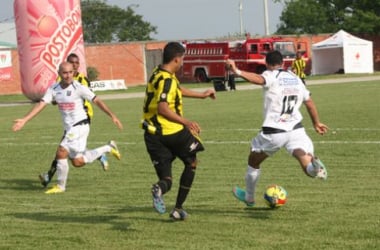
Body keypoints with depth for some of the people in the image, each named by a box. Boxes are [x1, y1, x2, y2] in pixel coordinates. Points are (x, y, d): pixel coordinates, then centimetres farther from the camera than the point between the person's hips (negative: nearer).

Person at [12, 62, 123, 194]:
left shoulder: (78, 88, -13)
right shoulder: (53, 89, 1)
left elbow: (97, 101, -9)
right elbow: (41, 104, -5)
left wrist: (113, 116, -12)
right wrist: (24, 120, -16)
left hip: (80, 126, -7)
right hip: (69, 129, 7)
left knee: (61, 153, -16)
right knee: (77, 162, 12)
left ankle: (60, 186, 2)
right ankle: (108, 148, 30)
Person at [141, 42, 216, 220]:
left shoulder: (158, 74, 12)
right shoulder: (167, 80, -17)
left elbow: (178, 90, 29)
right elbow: (162, 108, -30)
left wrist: (201, 95, 39)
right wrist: (186, 122, -35)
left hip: (153, 134, 7)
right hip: (172, 132, -7)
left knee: (166, 178, 8)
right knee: (191, 163, 18)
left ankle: (160, 188, -31)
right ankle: (178, 209, 14)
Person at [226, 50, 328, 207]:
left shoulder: (271, 76, -3)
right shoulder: (296, 79, 16)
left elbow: (259, 79, -28)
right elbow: (310, 103, 24)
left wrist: (238, 72, -44)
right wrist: (317, 123, 39)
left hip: (273, 132, -3)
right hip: (296, 129, 3)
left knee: (254, 161, 21)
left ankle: (249, 197, 37)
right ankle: (313, 164, -51)